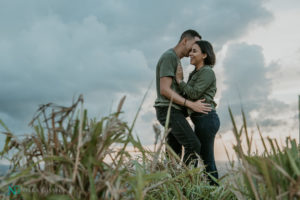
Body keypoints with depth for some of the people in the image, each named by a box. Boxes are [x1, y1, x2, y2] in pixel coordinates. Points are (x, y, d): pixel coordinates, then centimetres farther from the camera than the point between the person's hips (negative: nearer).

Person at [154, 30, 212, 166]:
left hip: (173, 112, 10)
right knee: (193, 146, -17)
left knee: (174, 154, 6)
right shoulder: (169, 57, -9)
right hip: (169, 110, -10)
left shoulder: (175, 60, 24)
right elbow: (164, 90, -19)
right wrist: (192, 105, -19)